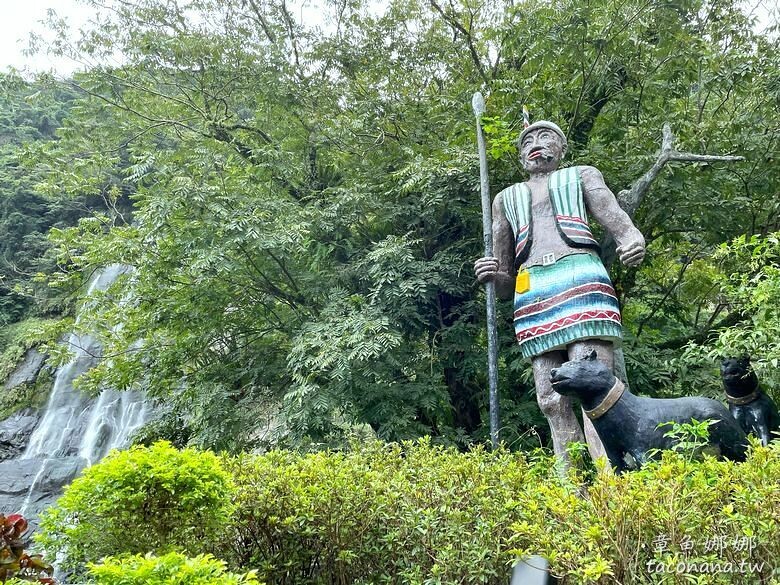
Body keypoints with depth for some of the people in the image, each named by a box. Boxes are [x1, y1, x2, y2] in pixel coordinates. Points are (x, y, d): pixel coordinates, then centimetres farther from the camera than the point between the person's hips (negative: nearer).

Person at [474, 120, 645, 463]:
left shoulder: (582, 176, 25)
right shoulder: (505, 198, 30)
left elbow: (615, 217, 4)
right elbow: (504, 281, 26)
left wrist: (633, 239, -21)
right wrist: (490, 276, 1)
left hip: (581, 279, -2)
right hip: (531, 295, 3)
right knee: (552, 402, -5)